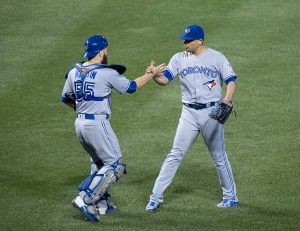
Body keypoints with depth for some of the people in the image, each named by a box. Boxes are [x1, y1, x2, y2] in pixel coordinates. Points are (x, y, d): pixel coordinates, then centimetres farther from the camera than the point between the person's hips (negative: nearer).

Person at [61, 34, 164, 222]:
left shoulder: (74, 72, 7)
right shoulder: (107, 73, -12)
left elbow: (66, 98, 17)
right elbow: (131, 87, -2)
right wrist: (152, 74, 11)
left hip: (80, 124, 8)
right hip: (98, 124, -8)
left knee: (100, 162, 24)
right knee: (115, 165, 0)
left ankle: (101, 203, 21)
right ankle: (85, 199, -12)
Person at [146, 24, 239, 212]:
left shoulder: (216, 57, -3)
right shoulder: (179, 59, 5)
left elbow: (231, 81, -7)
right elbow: (164, 80, -5)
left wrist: (227, 100, -25)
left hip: (211, 112, -2)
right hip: (189, 113, 2)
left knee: (219, 156, 7)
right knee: (176, 154, -1)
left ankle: (231, 196, 19)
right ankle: (156, 196, -1)